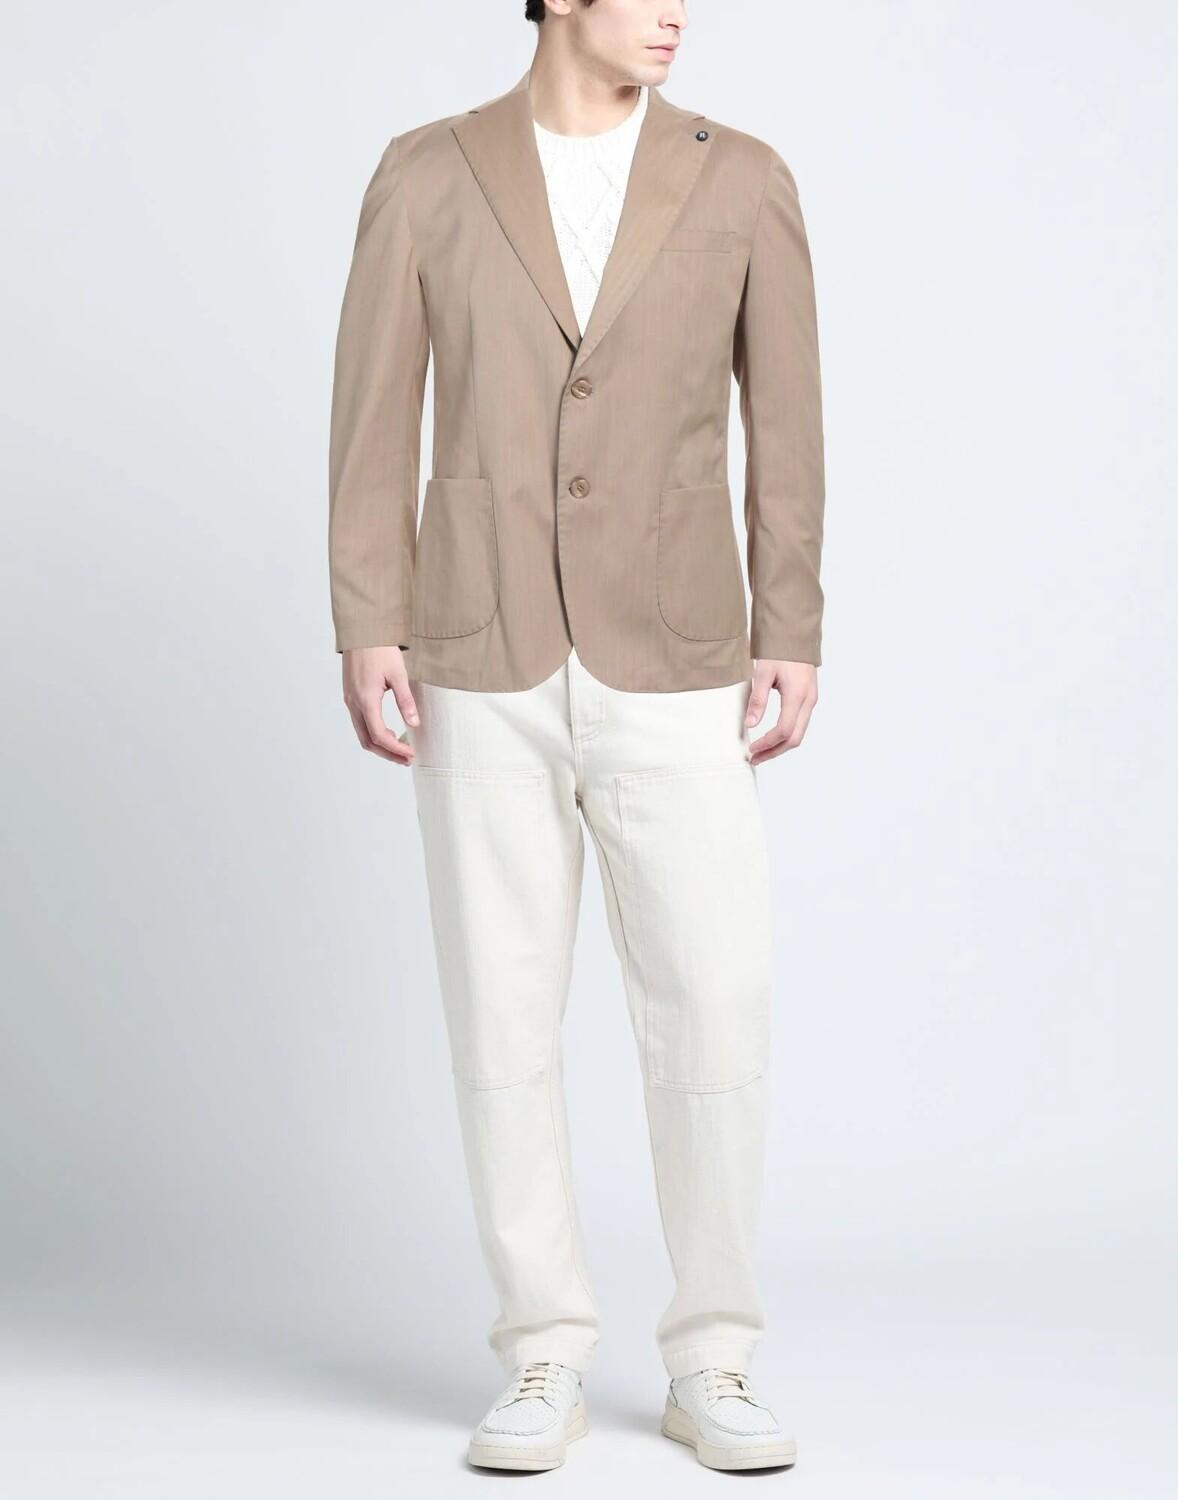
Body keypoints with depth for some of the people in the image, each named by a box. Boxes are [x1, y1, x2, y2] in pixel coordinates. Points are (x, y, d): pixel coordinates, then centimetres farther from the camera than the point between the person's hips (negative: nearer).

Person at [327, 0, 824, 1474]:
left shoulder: (744, 181, 3)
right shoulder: (425, 176, 3)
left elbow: (784, 422, 5)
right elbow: (374, 417, 2)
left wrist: (793, 644, -2)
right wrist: (366, 635, -7)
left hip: (671, 676, 0)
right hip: (484, 671, 0)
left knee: (715, 1017, -5)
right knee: (502, 1015, 1)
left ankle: (709, 1367, 11)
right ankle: (544, 1364, 14)